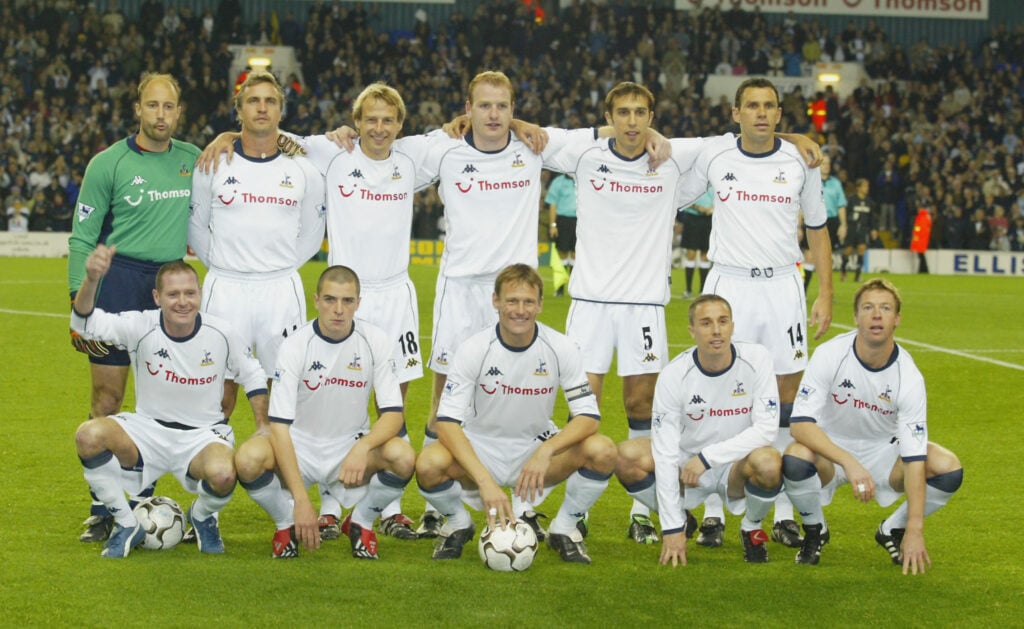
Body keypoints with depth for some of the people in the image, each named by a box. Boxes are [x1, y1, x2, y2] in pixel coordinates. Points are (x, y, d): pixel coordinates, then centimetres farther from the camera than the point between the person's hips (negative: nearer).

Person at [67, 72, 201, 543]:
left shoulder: (193, 160, 8)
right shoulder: (109, 164, -3)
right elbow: (82, 238, -3)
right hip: (118, 280, -4)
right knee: (107, 398, -4)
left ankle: (144, 501, 15)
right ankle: (102, 510, 2)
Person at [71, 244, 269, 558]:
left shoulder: (221, 334, -9)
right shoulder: (142, 327, -14)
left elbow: (252, 376, 9)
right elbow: (85, 323, -28)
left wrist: (263, 427, 1)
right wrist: (92, 280, -48)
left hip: (203, 434, -1)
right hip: (148, 429, 1)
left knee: (222, 475, -37)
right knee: (89, 435, -30)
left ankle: (202, 516, 6)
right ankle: (126, 525, -7)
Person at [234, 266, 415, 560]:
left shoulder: (376, 341, -8)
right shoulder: (295, 345, -14)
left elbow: (393, 414, -10)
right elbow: (279, 425, -20)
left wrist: (363, 447, -33)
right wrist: (301, 499, -30)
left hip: (352, 449, 1)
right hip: (300, 447, -1)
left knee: (403, 456, -30)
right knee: (248, 458, -33)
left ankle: (361, 522, 1)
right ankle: (287, 524, 0)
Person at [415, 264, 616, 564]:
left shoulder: (561, 348, -12)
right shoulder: (474, 349, -16)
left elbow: (588, 417, -14)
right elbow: (447, 422, -23)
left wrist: (546, 451, -34)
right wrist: (484, 480, -37)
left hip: (537, 449, 1)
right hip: (481, 450, -1)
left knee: (602, 451, -27)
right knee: (429, 464, -34)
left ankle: (564, 528, 1)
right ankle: (458, 525, 2)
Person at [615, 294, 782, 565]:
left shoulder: (756, 359, -16)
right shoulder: (674, 375, -17)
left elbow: (766, 429, -19)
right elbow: (665, 453, -18)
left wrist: (708, 457, -26)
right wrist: (672, 528, -22)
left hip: (735, 466, -1)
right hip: (686, 465, 1)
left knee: (768, 463, -35)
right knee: (627, 456, -25)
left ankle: (752, 528, 0)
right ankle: (680, 520, 5)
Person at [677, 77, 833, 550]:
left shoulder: (800, 161, 3)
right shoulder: (714, 155, 1)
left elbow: (817, 230, 11)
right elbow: (672, 198, 16)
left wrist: (825, 293, 6)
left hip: (782, 284, 1)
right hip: (728, 284, -1)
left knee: (787, 397, 0)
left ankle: (784, 513, 7)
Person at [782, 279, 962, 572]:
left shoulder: (909, 377, -19)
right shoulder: (829, 355, -22)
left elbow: (914, 457, -22)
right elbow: (800, 423, -27)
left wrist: (915, 530, -29)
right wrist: (849, 463, -41)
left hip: (883, 449, 2)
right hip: (830, 449, -2)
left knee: (948, 468, -23)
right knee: (796, 458, -36)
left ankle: (893, 531, 6)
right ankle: (815, 530, -3)